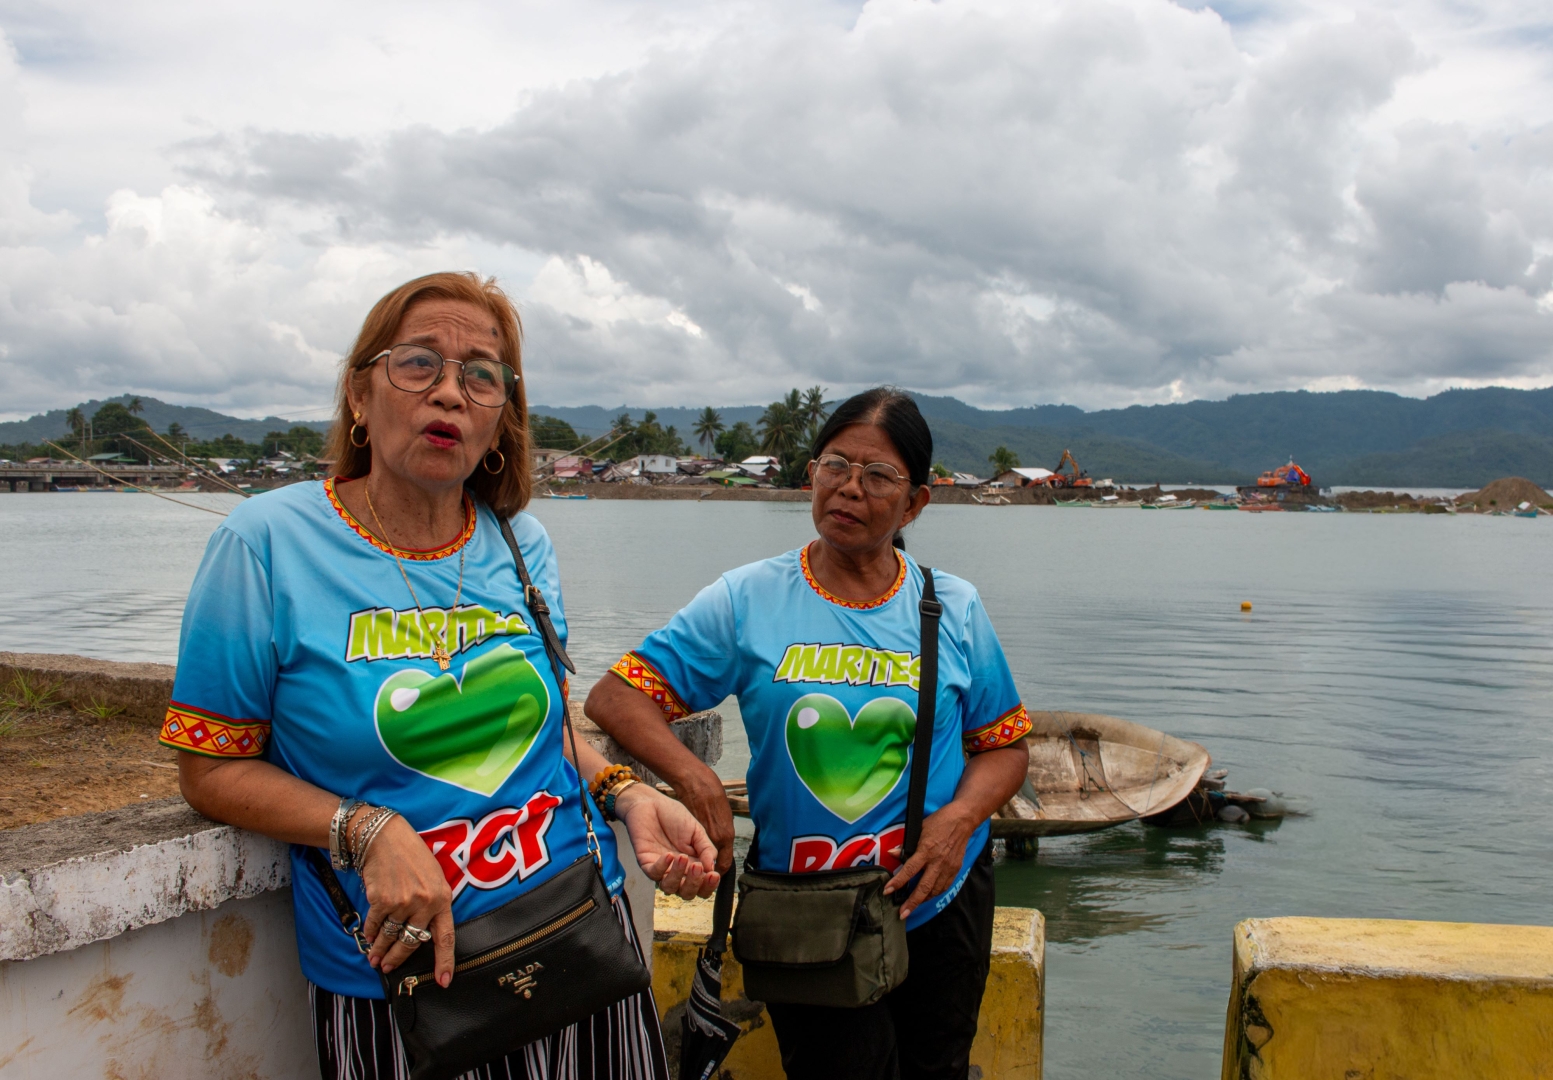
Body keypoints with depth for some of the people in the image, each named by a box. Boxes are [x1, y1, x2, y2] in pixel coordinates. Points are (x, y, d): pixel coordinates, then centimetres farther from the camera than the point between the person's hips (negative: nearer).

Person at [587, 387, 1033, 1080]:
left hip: (939, 900, 2)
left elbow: (1006, 745, 5)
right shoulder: (747, 601, -6)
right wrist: (694, 780, -23)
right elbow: (616, 697, -7)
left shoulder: (954, 610, -1)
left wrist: (960, 817, -15)